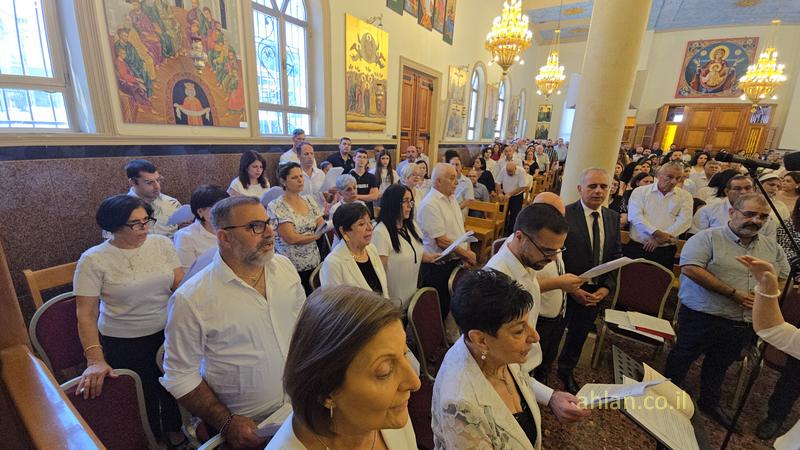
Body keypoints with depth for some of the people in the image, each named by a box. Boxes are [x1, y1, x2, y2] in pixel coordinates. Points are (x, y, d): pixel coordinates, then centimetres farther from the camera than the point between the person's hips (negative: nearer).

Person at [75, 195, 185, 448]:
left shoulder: (162, 244, -6)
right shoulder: (93, 260, -13)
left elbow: (181, 287, -5)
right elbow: (86, 314, -12)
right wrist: (95, 360, -20)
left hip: (168, 334, 3)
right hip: (124, 344, -2)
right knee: (143, 398, 16)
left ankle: (174, 430, 51)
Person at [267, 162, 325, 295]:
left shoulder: (309, 200, 7)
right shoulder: (275, 206, -10)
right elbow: (291, 238, -17)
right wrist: (315, 235, -6)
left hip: (314, 263, 5)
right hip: (291, 267, -5)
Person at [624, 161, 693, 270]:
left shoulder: (685, 196, 12)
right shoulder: (640, 191, 6)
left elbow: (684, 221, -1)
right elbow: (635, 216, -6)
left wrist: (661, 239, -12)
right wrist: (656, 233, -17)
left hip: (666, 250, 2)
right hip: (636, 246, -2)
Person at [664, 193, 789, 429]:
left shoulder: (773, 248, 10)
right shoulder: (708, 238, -12)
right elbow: (690, 268, -24)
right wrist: (733, 293, -20)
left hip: (744, 325, 6)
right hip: (702, 319, -6)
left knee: (719, 365, 22)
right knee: (681, 359, 8)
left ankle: (710, 402, 42)